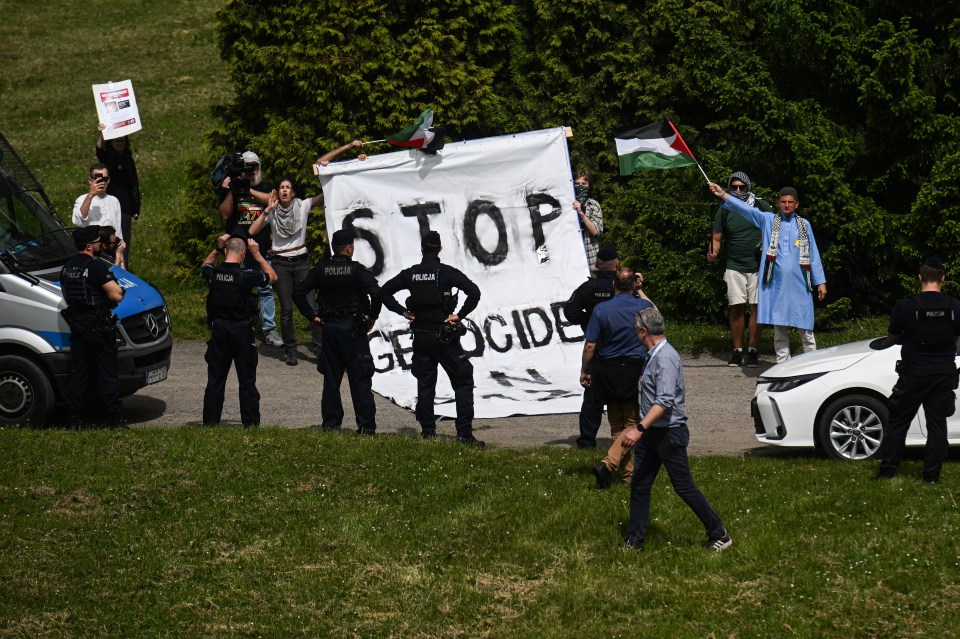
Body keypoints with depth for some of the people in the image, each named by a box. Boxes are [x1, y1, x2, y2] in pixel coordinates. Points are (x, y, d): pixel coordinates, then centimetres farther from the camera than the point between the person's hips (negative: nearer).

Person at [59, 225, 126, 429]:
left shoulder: (67, 267, 10)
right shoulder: (97, 266, -16)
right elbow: (116, 295, -19)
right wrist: (117, 287, 1)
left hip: (76, 326, 7)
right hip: (98, 327, -7)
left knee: (78, 373, 11)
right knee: (107, 374, 0)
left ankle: (75, 420, 12)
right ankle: (115, 420, 2)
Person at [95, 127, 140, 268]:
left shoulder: (128, 160, 11)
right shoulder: (106, 157, 2)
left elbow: (135, 186, 13)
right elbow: (99, 149, -23)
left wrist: (136, 209, 8)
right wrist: (101, 134, -44)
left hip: (125, 207, 3)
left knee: (124, 240, 3)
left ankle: (124, 268, 9)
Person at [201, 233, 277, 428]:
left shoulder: (213, 273, -5)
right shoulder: (246, 275, -16)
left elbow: (205, 266, 21)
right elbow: (272, 277, 2)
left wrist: (217, 248, 14)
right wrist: (257, 254, 2)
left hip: (218, 329, 3)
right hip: (242, 330, -3)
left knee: (215, 379, 10)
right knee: (247, 381, 5)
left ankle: (210, 421, 12)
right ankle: (250, 423, 7)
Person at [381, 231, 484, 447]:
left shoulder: (410, 274, 4)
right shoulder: (447, 272, -8)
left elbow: (384, 292, 9)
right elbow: (474, 292, -18)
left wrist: (403, 312, 9)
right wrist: (459, 315, -10)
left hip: (420, 337, 4)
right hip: (444, 336, -4)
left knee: (424, 386, 12)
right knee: (463, 382, 3)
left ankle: (428, 433, 10)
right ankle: (464, 433, -5)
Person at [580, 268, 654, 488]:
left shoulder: (601, 309, -9)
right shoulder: (644, 307, -6)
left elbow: (590, 346, -9)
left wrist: (584, 371, 4)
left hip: (608, 372, 1)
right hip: (635, 371, -1)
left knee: (617, 425, 13)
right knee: (632, 424, 4)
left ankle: (629, 472, 17)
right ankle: (608, 463, -17)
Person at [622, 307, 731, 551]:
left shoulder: (666, 358, -21)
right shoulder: (653, 355, 10)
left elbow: (665, 401, -29)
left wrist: (640, 428, -35)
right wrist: (641, 429, 22)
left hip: (669, 432, -10)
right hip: (651, 432, 10)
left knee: (684, 487, -1)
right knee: (639, 486, 7)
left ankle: (719, 535, 11)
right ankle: (634, 541, 12)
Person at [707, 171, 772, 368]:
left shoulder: (761, 206, 3)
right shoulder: (724, 211, 6)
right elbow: (717, 238, 8)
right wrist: (713, 253, -13)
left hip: (758, 266, -1)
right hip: (734, 267, 1)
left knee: (756, 307, -3)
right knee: (737, 307, -5)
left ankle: (752, 351, 1)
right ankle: (737, 350, 2)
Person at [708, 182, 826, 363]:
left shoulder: (804, 224, 9)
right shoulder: (768, 220, 8)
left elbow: (814, 255, 10)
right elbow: (746, 209, -2)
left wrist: (820, 282, 7)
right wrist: (723, 195, -13)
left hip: (799, 284, -1)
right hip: (776, 283, 1)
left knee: (805, 326, -1)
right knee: (779, 327, 5)